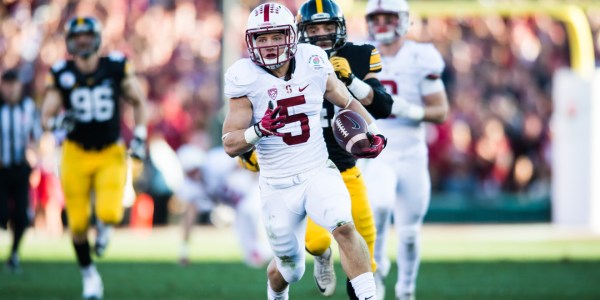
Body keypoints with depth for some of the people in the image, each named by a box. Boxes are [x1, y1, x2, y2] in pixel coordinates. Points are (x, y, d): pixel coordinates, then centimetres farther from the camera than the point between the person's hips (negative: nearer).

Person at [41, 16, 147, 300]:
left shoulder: (116, 66, -6)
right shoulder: (61, 74, -6)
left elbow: (138, 101, 8)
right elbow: (46, 118, -3)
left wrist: (139, 136, 1)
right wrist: (58, 122, -25)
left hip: (111, 153, -1)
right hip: (76, 154, 1)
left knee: (110, 212, -20)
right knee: (78, 223, 0)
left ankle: (104, 225, 19)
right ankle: (89, 274, 24)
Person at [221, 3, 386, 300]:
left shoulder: (313, 64, -3)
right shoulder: (246, 78, -11)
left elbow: (348, 103, 15)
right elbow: (230, 144, -13)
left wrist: (373, 133, -2)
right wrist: (259, 130, -33)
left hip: (319, 173, 1)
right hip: (278, 185, -1)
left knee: (344, 227, -29)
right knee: (290, 268, 12)